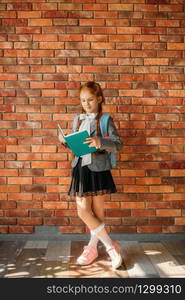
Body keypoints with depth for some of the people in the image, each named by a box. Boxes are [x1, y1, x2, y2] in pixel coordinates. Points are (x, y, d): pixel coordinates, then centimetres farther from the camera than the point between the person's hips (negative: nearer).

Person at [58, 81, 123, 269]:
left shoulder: (105, 119, -5)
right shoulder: (79, 120, 12)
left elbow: (118, 144, -12)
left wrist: (100, 142, -29)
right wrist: (65, 142, -1)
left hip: (98, 169, -5)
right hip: (81, 168, 5)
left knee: (97, 211, 5)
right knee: (83, 211, 3)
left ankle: (92, 247, 24)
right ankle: (111, 247, 17)